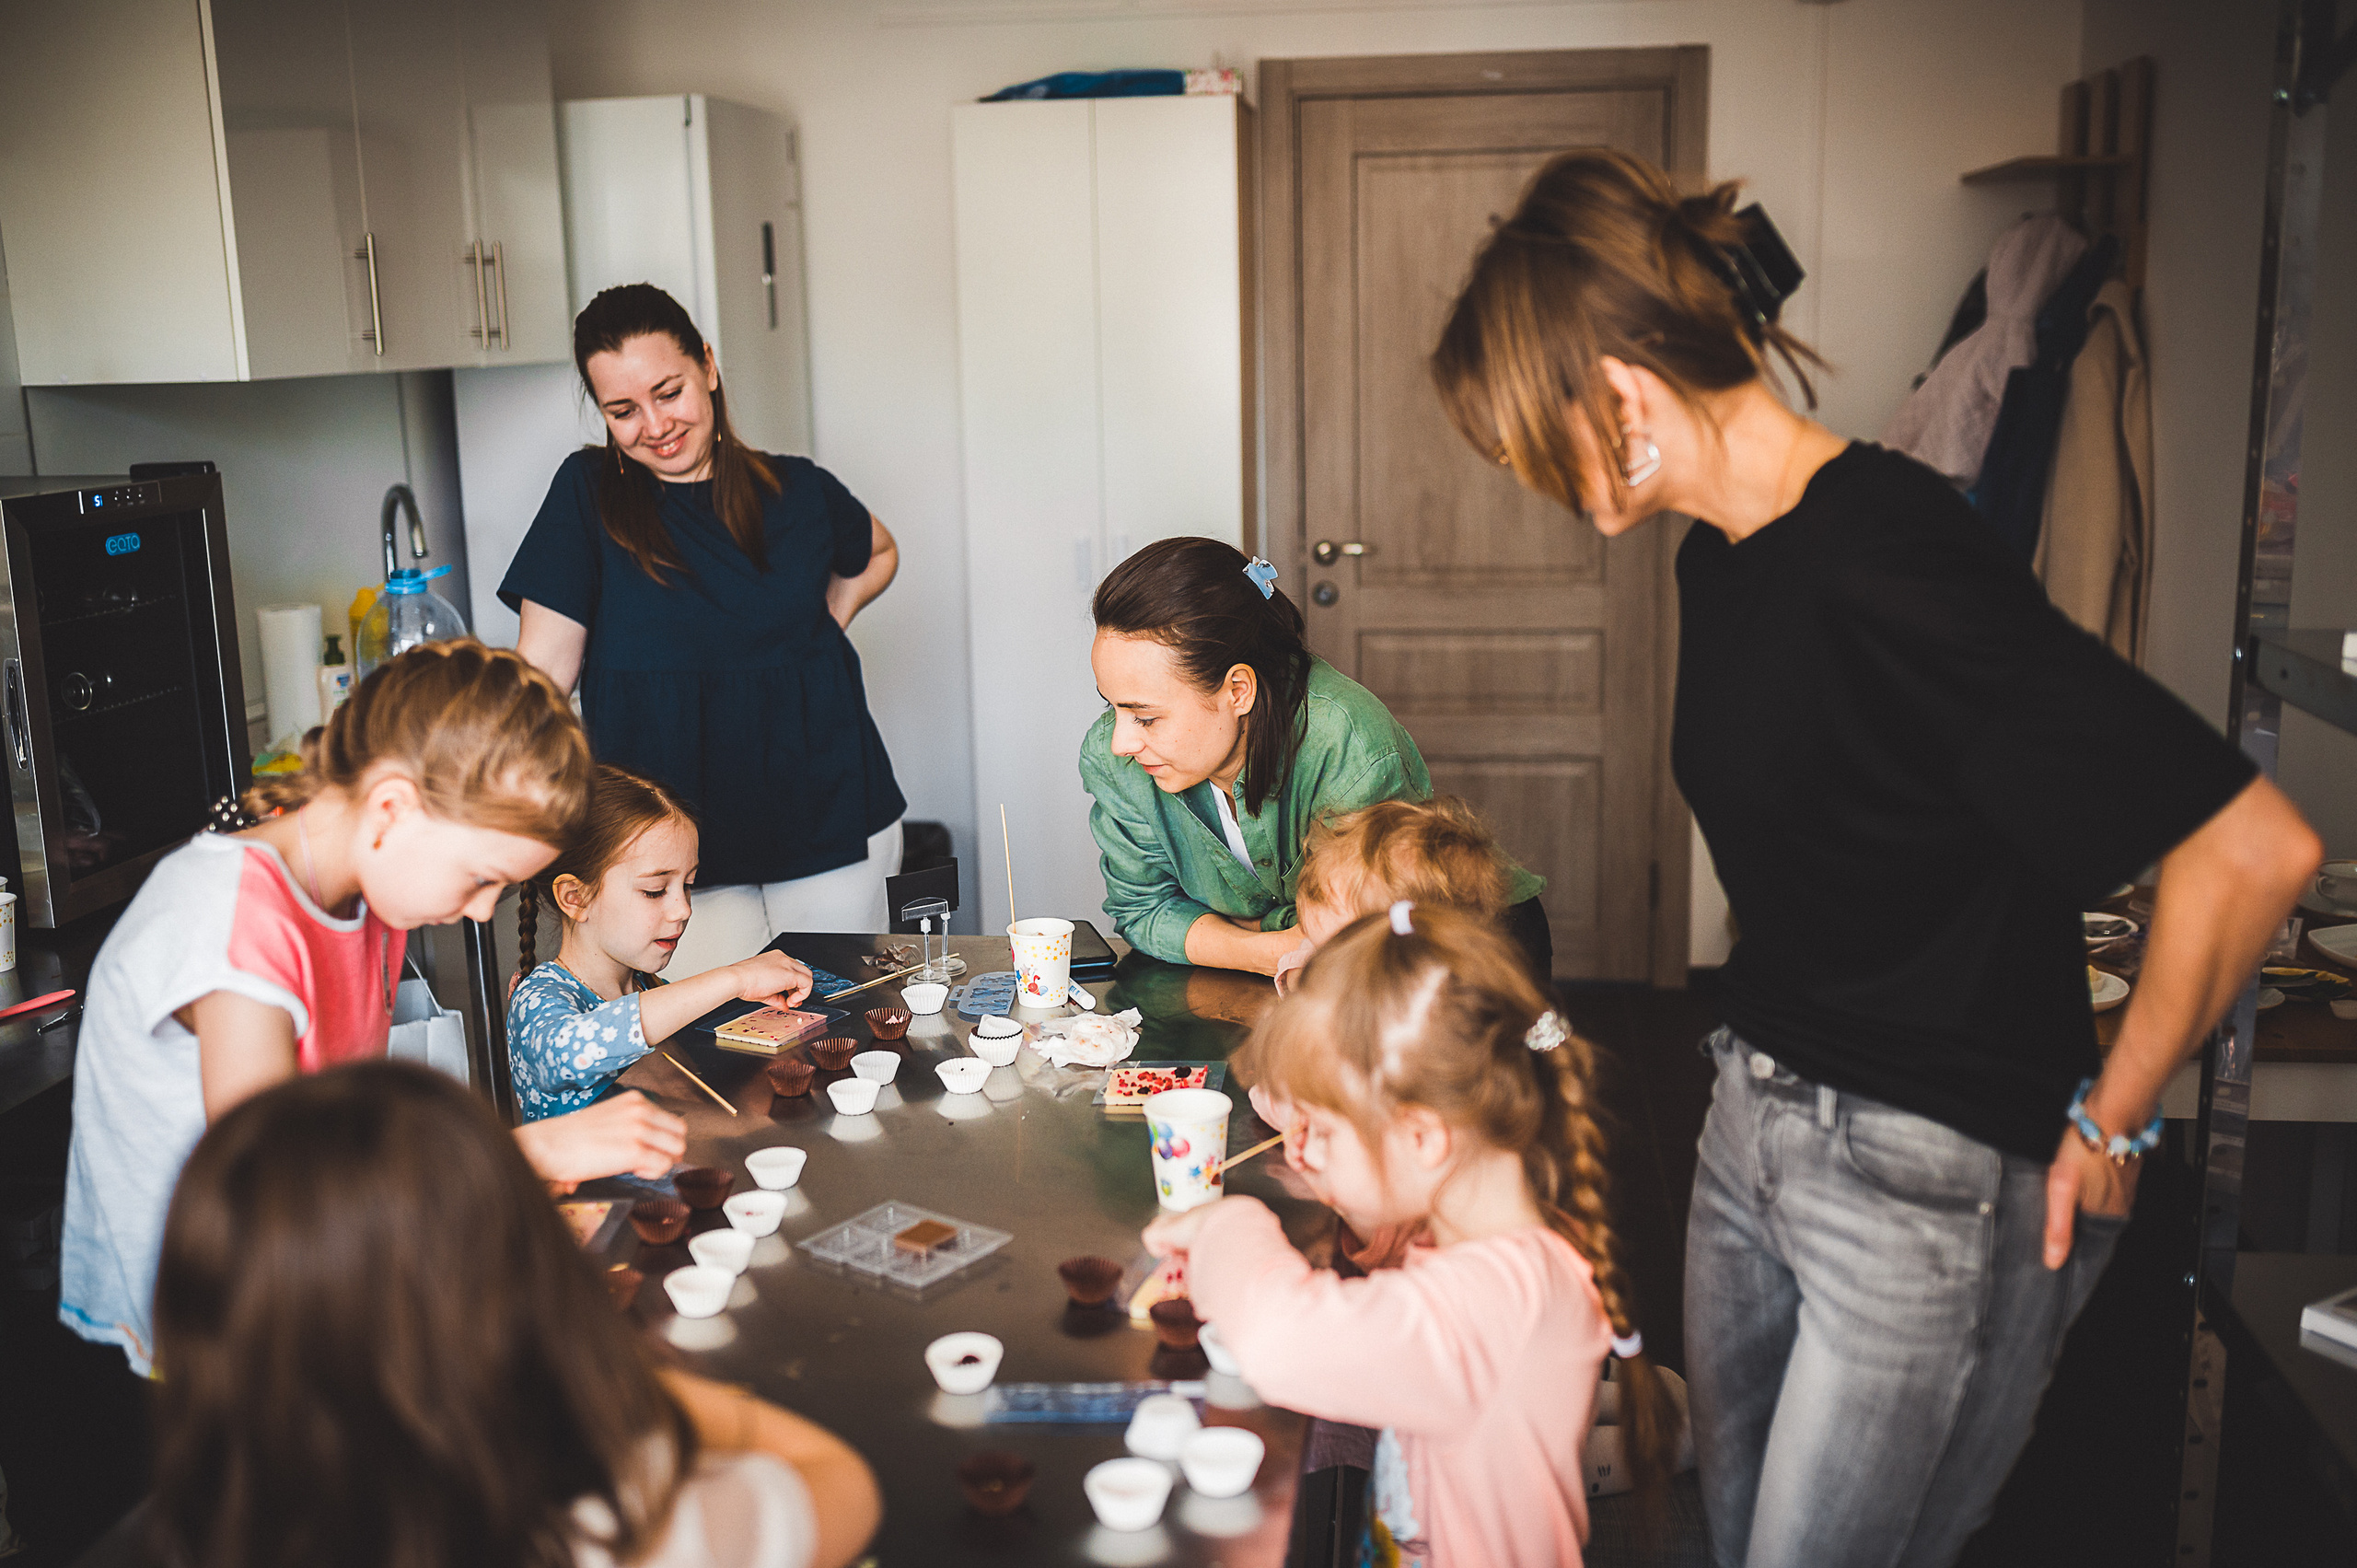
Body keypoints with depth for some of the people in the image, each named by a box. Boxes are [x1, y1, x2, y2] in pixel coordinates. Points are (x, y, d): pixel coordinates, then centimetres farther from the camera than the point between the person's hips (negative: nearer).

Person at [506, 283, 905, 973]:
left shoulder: (799, 491, 4)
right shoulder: (589, 493, -3)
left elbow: (877, 555, 26)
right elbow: (544, 671, -5)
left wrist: (822, 629, 8)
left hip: (832, 826, 2)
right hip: (676, 840, -2)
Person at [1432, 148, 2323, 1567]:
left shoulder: (1884, 557, -25)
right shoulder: (1724, 553, 4)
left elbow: (2256, 849, -26)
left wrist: (2110, 1122, -14)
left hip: (1938, 1181, -8)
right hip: (1758, 1117, 9)